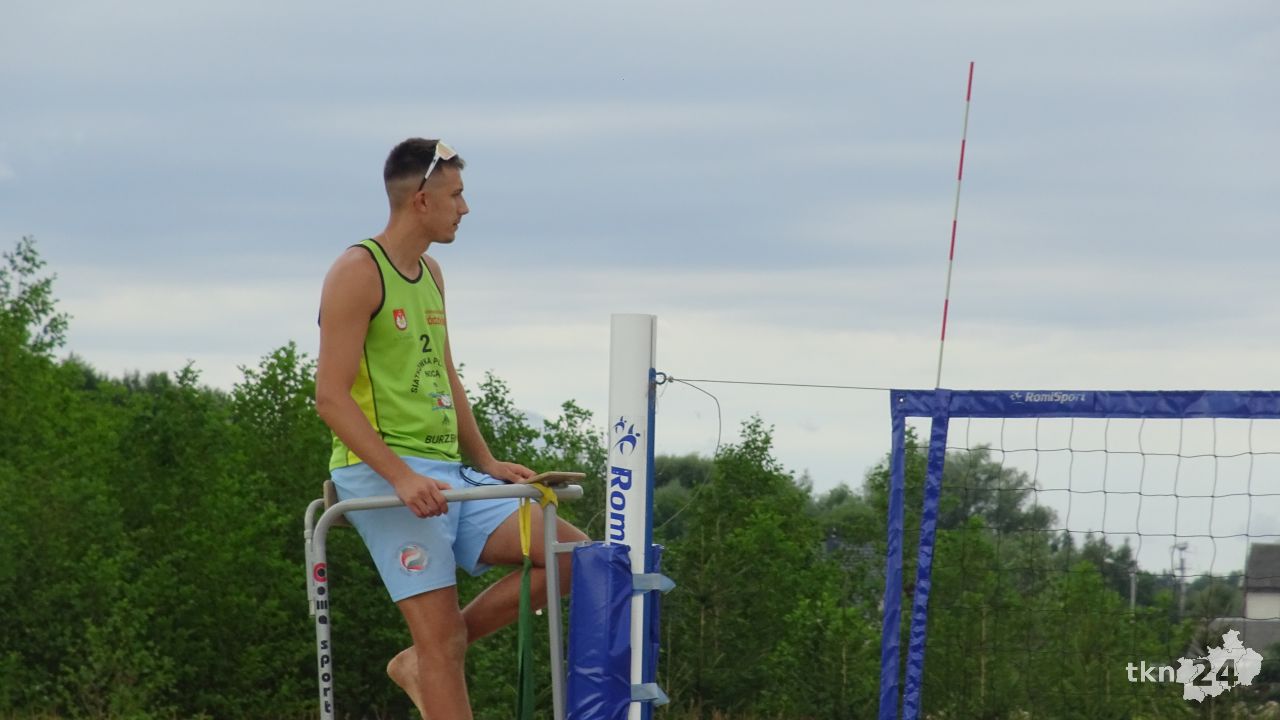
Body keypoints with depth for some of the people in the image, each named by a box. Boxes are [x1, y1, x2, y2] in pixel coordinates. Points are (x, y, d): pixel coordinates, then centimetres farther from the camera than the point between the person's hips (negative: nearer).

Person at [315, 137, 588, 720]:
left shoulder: (431, 275, 18)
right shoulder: (358, 273, -9)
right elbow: (331, 396, -16)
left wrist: (485, 463, 20)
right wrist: (400, 476, -24)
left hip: (448, 474, 8)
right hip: (383, 475, -8)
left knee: (572, 555, -1)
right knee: (442, 637, -13)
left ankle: (422, 663, 5)